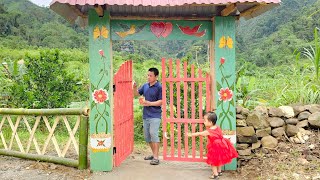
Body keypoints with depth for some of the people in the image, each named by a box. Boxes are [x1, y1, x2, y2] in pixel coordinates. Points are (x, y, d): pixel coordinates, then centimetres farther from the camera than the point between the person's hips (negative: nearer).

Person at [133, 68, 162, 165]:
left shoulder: (159, 87, -9)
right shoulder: (145, 86, 9)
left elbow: (161, 102, -12)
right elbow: (137, 93, 19)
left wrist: (149, 103, -20)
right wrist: (134, 87, -1)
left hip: (155, 115, -7)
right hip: (145, 115, 7)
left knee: (153, 133, -17)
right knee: (147, 136, 13)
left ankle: (156, 157, -11)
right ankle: (154, 154, 28)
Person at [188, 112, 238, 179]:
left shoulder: (208, 131, -22)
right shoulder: (218, 128, -3)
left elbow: (199, 133, -12)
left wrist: (191, 134, 0)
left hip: (215, 148, -8)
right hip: (221, 145, 8)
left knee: (213, 161, 9)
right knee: (218, 160, 25)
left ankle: (215, 174, 15)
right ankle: (219, 171, 39)